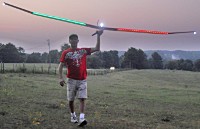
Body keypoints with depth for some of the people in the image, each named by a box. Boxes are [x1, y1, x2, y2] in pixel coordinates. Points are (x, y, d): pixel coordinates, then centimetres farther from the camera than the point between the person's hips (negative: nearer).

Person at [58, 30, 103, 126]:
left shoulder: (83, 51, 7)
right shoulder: (66, 53, 1)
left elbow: (97, 49, 3)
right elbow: (60, 66, -2)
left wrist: (98, 36, -6)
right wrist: (61, 78, -15)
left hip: (82, 80, 1)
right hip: (71, 80, -1)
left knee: (82, 99, -10)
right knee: (71, 100, 7)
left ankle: (82, 118, -15)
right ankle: (73, 115, 28)